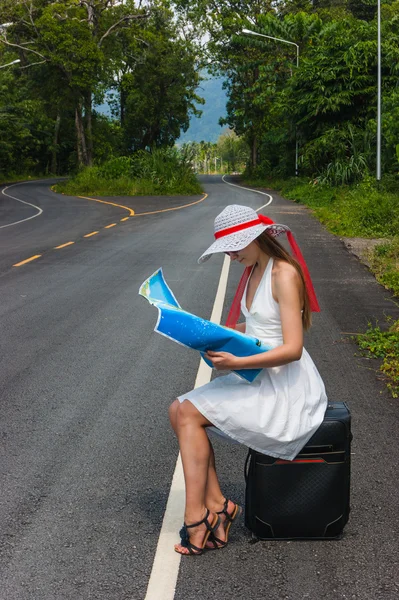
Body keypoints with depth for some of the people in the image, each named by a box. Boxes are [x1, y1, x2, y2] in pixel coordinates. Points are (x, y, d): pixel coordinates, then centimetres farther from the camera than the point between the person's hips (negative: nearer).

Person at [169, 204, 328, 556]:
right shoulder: (254, 271, 10)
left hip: (286, 385, -9)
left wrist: (237, 362, -29)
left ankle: (196, 517, -8)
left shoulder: (284, 275, -18)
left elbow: (292, 349, -24)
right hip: (257, 378, 9)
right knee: (179, 410, -5)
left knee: (189, 413, -16)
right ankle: (216, 504, -5)